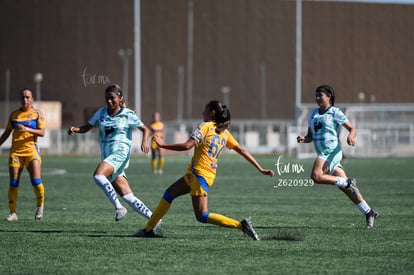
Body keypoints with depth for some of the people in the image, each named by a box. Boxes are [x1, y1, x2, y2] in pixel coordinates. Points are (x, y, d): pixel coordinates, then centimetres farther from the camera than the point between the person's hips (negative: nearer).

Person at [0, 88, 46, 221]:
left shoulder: (37, 114, 4)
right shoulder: (14, 114, 13)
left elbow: (42, 132, -6)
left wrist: (27, 129, -20)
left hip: (31, 150, -3)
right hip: (15, 151, 3)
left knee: (36, 181, -13)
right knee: (13, 183, -4)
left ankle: (40, 206, 11)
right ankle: (12, 213, 1)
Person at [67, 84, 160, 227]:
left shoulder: (128, 115, 0)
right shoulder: (101, 113, 13)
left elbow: (145, 129, 7)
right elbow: (86, 127, 15)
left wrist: (144, 142, -13)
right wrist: (74, 129, -6)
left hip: (120, 153, -5)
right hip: (107, 156, 5)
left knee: (98, 176, -30)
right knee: (127, 196, -1)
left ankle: (118, 207, -20)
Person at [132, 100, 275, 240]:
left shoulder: (205, 127, -9)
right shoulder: (225, 133, 12)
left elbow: (187, 146, -18)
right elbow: (242, 151, 11)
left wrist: (163, 145, -10)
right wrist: (261, 169, 14)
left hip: (199, 173, -9)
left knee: (202, 216, -11)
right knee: (169, 194, 18)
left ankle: (241, 225, -20)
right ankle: (148, 229, 22)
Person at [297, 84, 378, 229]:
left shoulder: (335, 112, -2)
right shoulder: (313, 114, 17)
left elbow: (352, 129, -1)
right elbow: (310, 136, 21)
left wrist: (351, 137, -23)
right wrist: (303, 139, -1)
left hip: (332, 151, -7)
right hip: (323, 154, 7)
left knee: (316, 176, -27)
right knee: (346, 186, 3)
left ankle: (347, 182, -14)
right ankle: (368, 212, 6)